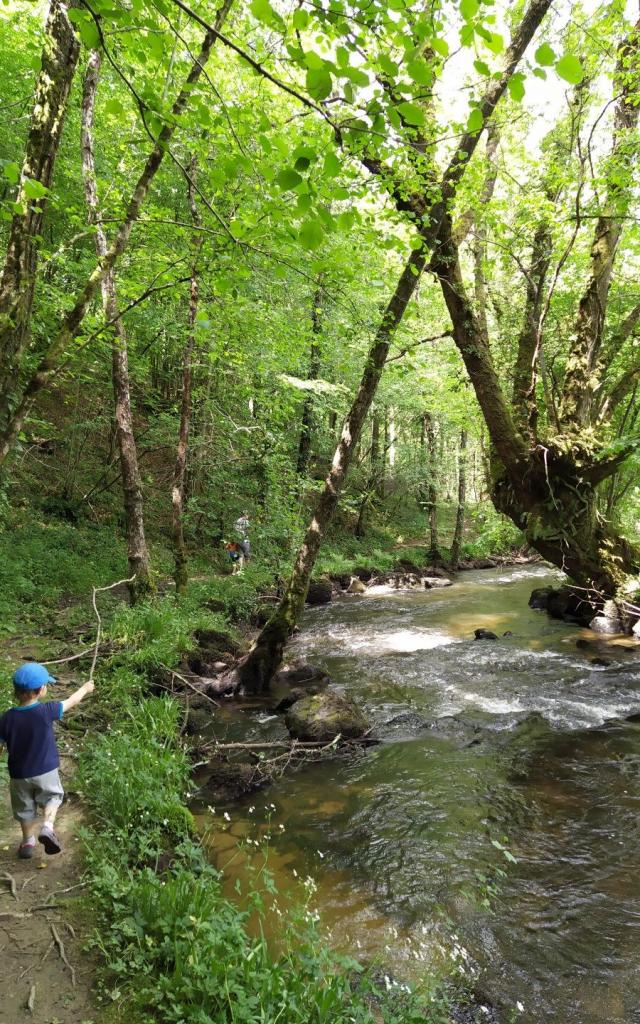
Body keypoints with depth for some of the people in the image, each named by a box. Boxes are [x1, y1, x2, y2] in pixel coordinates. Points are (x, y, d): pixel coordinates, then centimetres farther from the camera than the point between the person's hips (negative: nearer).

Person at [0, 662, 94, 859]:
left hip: (19, 773, 2)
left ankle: (28, 841, 33)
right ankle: (48, 827, -1)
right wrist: (85, 688, 11)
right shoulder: (46, 711, -21)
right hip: (46, 770, -2)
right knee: (52, 797, 20)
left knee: (24, 806, 21)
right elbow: (71, 701, -6)